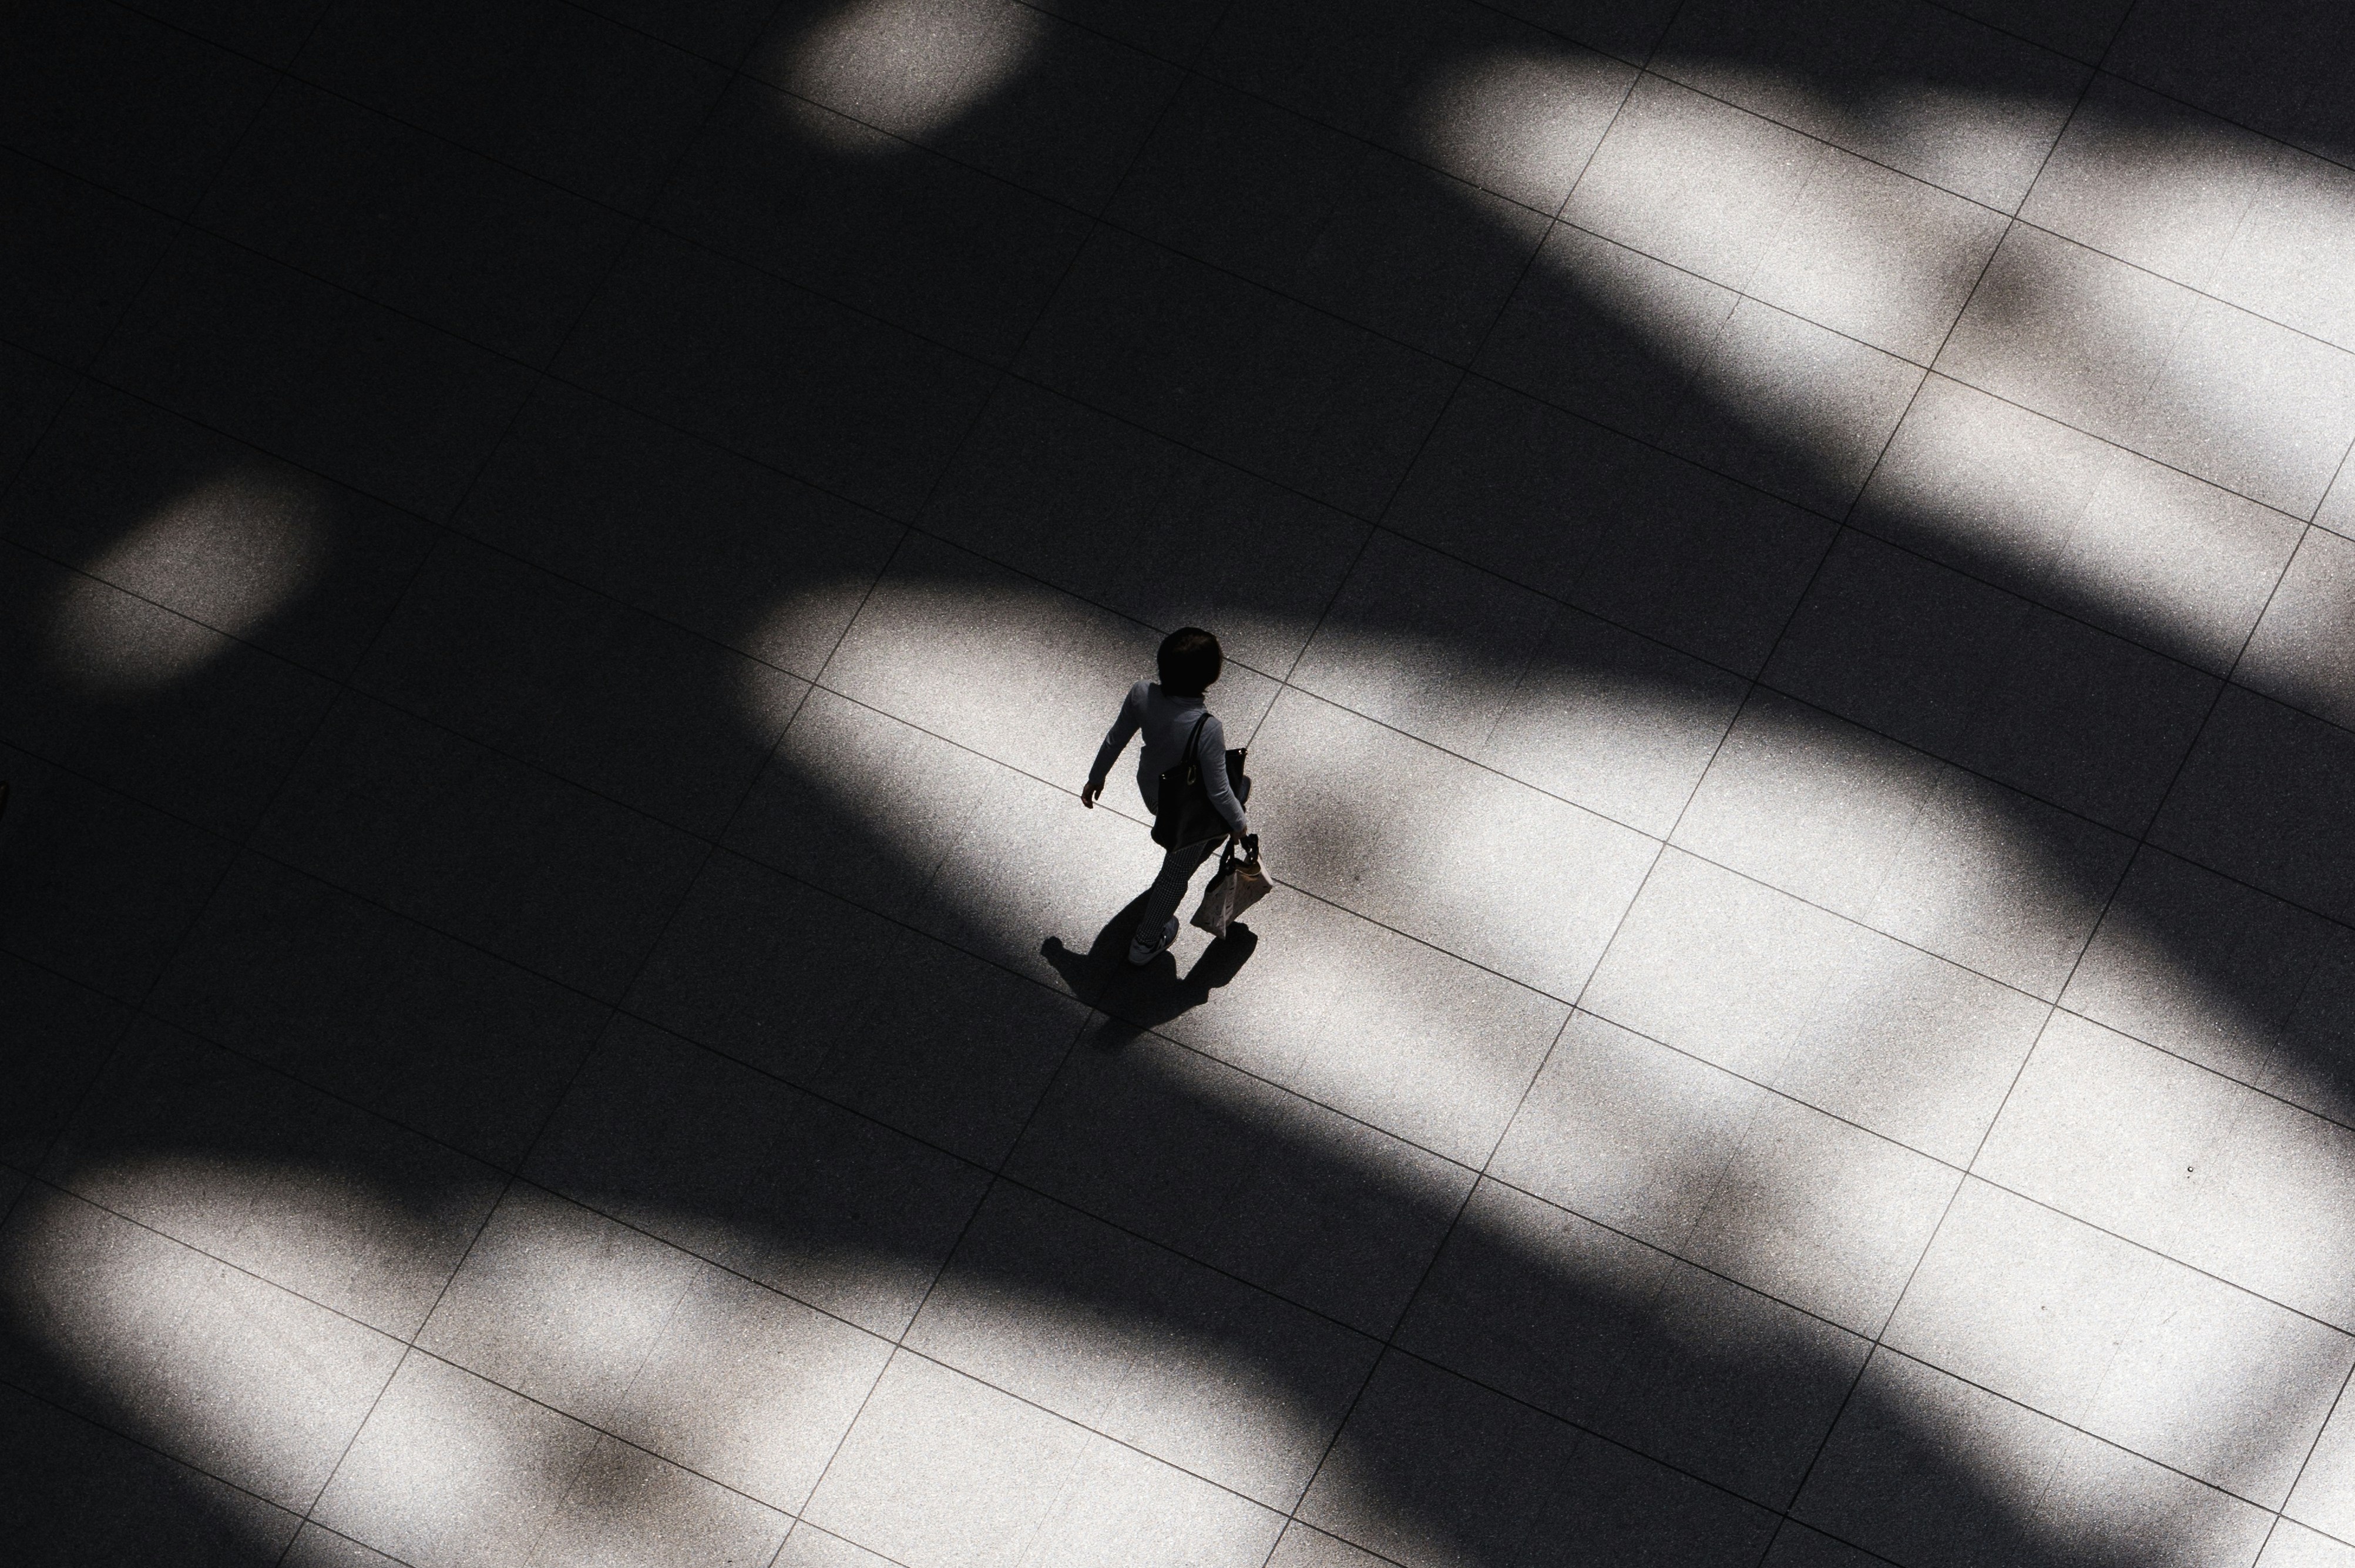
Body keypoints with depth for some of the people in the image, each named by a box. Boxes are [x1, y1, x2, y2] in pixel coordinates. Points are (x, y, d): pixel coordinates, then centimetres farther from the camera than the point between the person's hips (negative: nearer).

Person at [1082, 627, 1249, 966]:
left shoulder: (1141, 695, -28)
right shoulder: (1207, 729, -42)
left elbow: (1115, 739, -10)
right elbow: (1218, 791, -29)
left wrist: (1096, 778, 9)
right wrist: (1240, 823, -8)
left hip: (1150, 788, 5)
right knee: (1177, 874, 24)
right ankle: (1145, 943, 46)